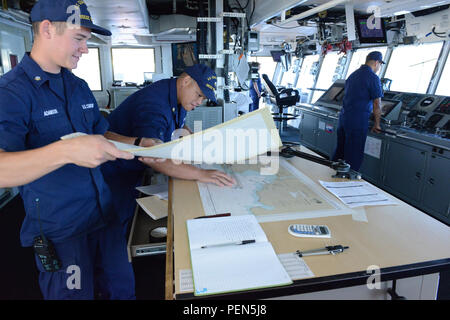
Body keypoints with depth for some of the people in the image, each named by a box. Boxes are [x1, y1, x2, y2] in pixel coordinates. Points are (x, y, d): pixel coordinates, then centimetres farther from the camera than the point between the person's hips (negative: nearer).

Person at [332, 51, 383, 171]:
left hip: (343, 117, 8)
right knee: (354, 156, 1)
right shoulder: (373, 78, -9)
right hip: (358, 121, -8)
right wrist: (376, 124, 2)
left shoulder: (353, 75, 16)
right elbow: (377, 104, -8)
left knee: (339, 152, 16)